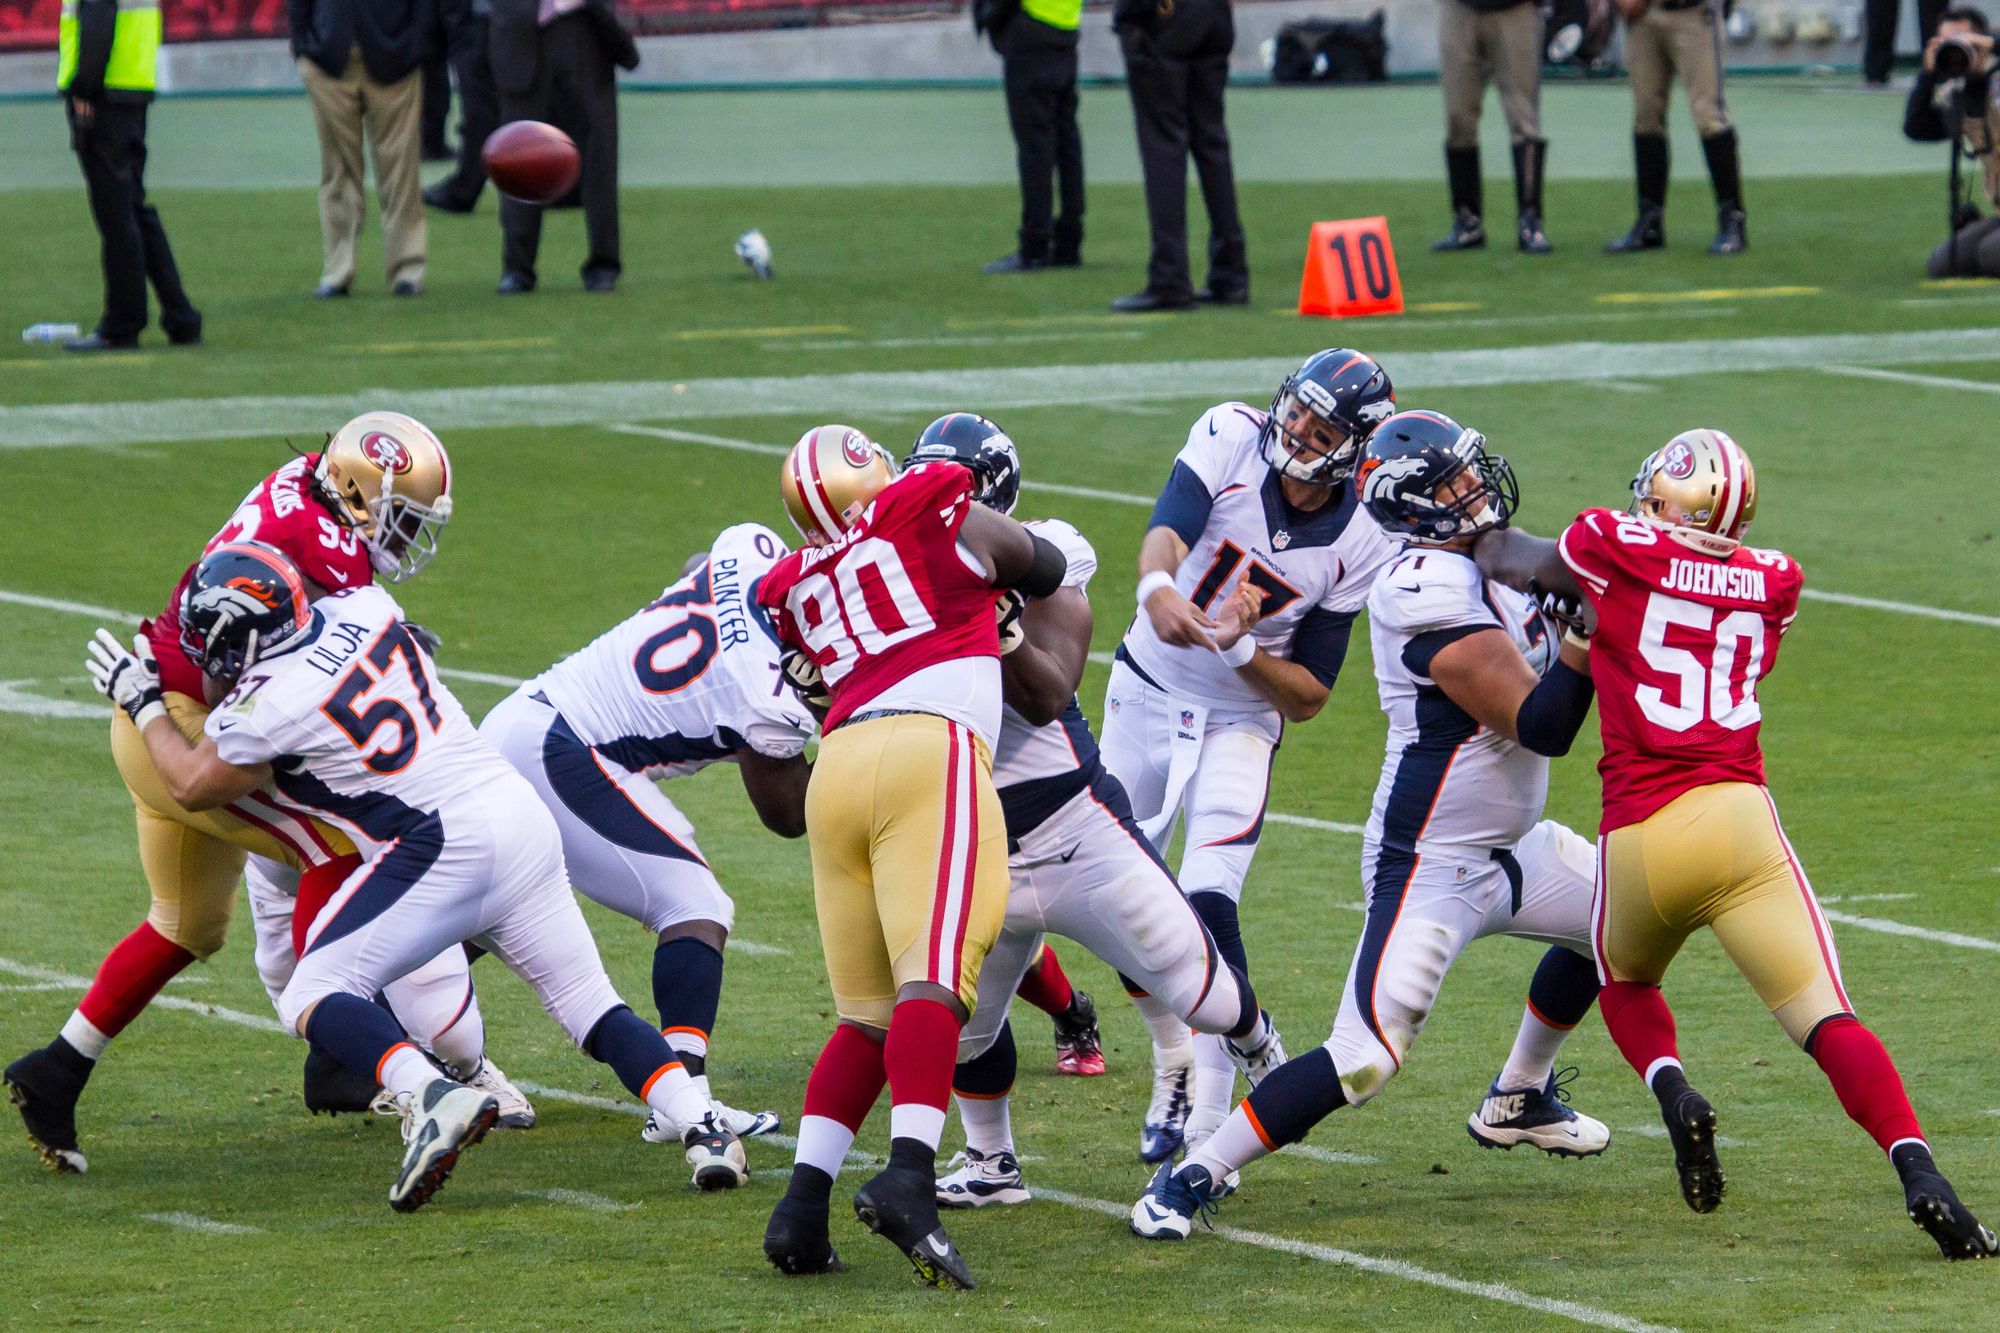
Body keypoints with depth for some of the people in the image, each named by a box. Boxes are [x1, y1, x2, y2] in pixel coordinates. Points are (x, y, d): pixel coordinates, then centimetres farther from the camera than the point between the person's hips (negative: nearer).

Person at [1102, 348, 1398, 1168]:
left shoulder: (1361, 546, -15)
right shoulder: (1233, 439, -16)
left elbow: (1309, 698, -11)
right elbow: (1168, 529, -35)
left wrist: (1240, 648, -30)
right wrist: (1157, 588, -58)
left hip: (1242, 722, -2)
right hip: (1146, 694, 2)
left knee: (1207, 903, -18)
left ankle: (1208, 1132, -13)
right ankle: (1175, 1063, 34)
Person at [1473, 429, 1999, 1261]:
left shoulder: (1618, 553, 3)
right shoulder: (1773, 584, 13)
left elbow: (1504, 560, 19)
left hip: (1638, 837, -1)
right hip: (1735, 817, 1)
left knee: (1626, 982, 28)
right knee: (1826, 1020, -2)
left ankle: (1670, 1087, -1)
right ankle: (1918, 1170, -24)